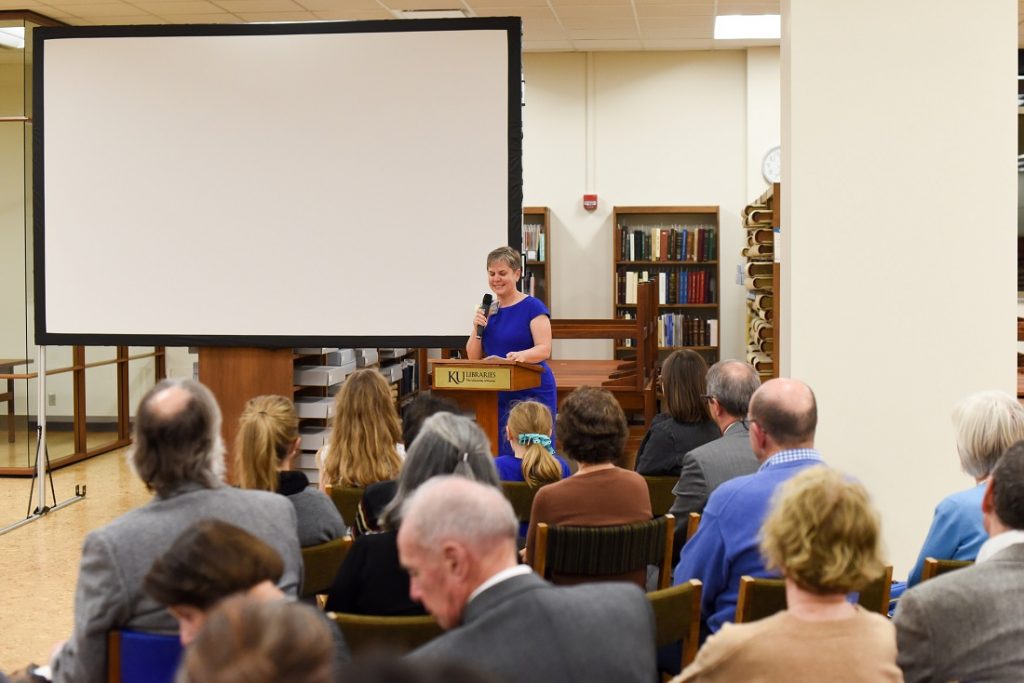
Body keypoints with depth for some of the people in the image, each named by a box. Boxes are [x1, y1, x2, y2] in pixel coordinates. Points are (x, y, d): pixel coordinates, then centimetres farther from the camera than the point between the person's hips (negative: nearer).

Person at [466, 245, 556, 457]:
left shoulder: (532, 307, -7)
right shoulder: (488, 310, 11)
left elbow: (544, 350, -16)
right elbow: (474, 357, 11)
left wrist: (522, 355, -36)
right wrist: (477, 328, -6)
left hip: (532, 393, -6)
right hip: (496, 395, 6)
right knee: (499, 457, 6)